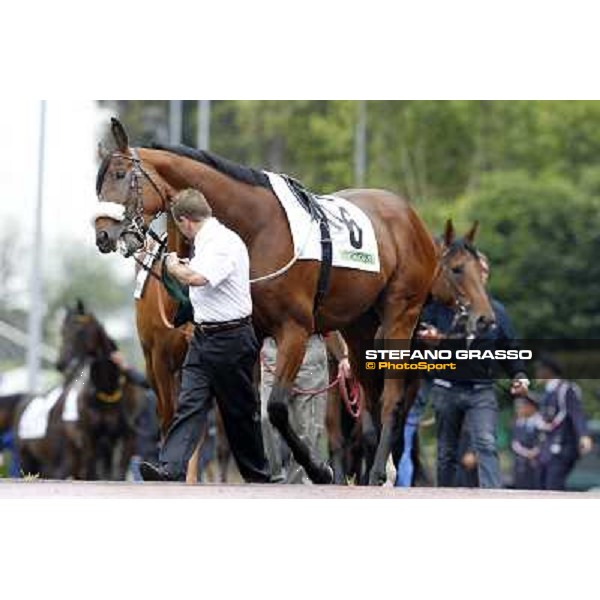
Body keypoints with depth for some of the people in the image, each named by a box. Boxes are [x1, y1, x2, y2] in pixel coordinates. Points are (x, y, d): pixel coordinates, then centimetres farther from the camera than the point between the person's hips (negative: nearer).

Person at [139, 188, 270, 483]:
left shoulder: (225, 243, -18)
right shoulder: (206, 242, 12)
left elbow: (195, 277, -33)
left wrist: (174, 266, -15)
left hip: (230, 338, -9)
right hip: (202, 337, 9)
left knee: (240, 411, 3)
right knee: (189, 403, -4)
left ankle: (258, 476, 16)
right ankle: (171, 469, -14)